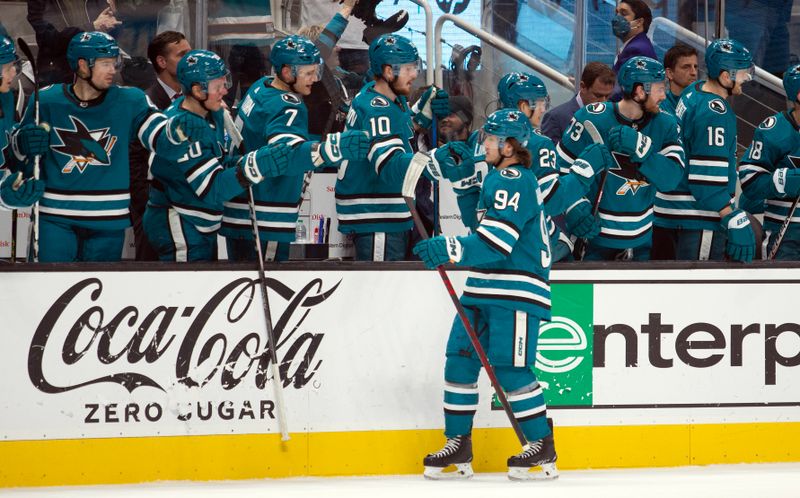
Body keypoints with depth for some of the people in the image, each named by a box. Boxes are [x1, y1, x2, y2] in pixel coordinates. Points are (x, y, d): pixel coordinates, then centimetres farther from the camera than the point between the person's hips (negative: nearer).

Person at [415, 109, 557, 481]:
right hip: (485, 287, 10)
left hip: (516, 290, -10)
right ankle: (459, 444, 10)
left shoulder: (514, 181, -15)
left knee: (510, 367, -10)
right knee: (460, 358, 5)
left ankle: (542, 445, 1)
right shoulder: (499, 177, 18)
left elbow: (497, 240, -26)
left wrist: (453, 250, -35)